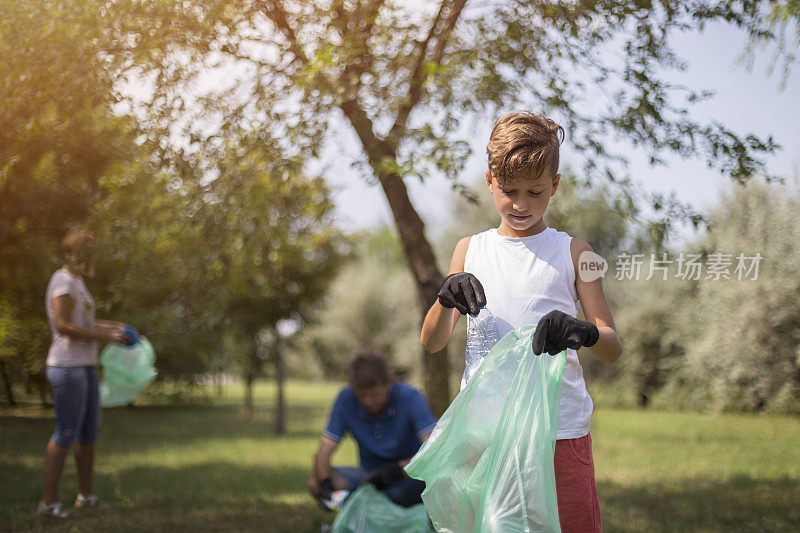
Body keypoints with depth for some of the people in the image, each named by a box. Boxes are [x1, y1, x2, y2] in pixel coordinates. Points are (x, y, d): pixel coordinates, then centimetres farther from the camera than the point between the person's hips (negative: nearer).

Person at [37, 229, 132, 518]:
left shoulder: (76, 282, 18)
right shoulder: (63, 281, -13)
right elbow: (63, 326, -22)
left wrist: (113, 327, 20)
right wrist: (106, 337, -20)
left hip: (85, 367, 10)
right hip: (67, 367, -10)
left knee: (90, 431, 13)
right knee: (66, 434, -8)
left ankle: (86, 494, 22)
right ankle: (48, 500, -1)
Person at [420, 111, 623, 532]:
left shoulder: (572, 252, 6)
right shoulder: (470, 250, 11)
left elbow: (613, 348, 1)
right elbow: (432, 342, 8)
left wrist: (584, 332, -23)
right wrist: (446, 297, -14)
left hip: (561, 429, -1)